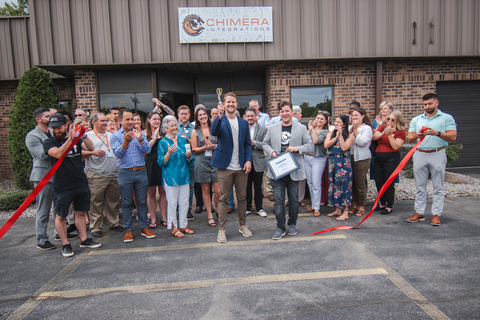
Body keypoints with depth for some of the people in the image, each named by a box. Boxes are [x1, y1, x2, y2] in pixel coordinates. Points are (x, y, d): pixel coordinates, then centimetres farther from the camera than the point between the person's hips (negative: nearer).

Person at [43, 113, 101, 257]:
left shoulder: (76, 138, 7)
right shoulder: (49, 142, -3)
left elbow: (90, 148, -10)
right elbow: (58, 153, -24)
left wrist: (83, 136, -26)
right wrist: (70, 139, -33)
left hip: (81, 184, 3)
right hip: (62, 187, -3)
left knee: (80, 212, 13)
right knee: (60, 216, 5)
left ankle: (84, 240, 25)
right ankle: (65, 244, 18)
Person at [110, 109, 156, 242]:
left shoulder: (140, 134, 10)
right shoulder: (115, 135, 4)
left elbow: (148, 150, -1)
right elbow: (118, 153, -8)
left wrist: (140, 140, -18)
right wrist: (126, 141, -22)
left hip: (141, 172, 2)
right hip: (125, 173, -1)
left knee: (142, 201, 7)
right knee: (126, 203, 5)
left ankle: (144, 227, 17)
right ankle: (128, 229, 15)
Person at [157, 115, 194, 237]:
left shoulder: (182, 140, 11)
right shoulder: (163, 142, -2)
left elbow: (189, 159, 17)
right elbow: (161, 162, -6)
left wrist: (189, 156, -6)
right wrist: (169, 153, -22)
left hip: (184, 175, 4)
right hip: (170, 176, -4)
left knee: (184, 202, 9)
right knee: (172, 203, 2)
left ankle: (183, 225, 22)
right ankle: (174, 227, 14)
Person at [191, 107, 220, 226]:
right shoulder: (195, 132, 6)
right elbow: (194, 150, 4)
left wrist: (214, 146, -8)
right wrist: (205, 147, -12)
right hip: (202, 162, 0)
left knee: (218, 191, -5)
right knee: (205, 190, 5)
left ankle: (217, 209, 22)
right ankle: (209, 215, 16)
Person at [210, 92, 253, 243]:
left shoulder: (244, 123, 12)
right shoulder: (220, 121, 0)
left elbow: (248, 144, 12)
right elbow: (213, 132, -22)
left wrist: (248, 160, -2)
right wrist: (219, 116, -35)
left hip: (241, 167, 3)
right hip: (225, 166, -3)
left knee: (242, 197, 11)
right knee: (223, 198, 2)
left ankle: (243, 225, 26)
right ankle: (221, 229, 12)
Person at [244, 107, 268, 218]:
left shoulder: (263, 129, 2)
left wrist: (254, 143, -18)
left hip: (258, 162, -1)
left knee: (258, 187, 9)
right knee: (246, 187, 10)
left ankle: (259, 208, 23)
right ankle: (247, 207, 25)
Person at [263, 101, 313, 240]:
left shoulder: (301, 128, 4)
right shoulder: (273, 128, 9)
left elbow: (310, 146, 3)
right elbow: (265, 143, 15)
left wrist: (297, 148, -15)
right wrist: (271, 152, -5)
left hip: (294, 170, -1)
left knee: (293, 199, 10)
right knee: (278, 200, 1)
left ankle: (292, 224, 28)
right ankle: (280, 227, 11)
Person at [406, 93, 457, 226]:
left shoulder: (447, 118, 4)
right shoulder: (416, 120, 13)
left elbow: (452, 136, -6)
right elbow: (409, 139, 7)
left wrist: (436, 133, -19)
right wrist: (416, 135, -14)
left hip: (438, 154, -3)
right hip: (420, 155, 3)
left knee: (438, 187, 1)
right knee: (420, 186, 7)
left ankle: (436, 214, 7)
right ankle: (419, 213, 14)